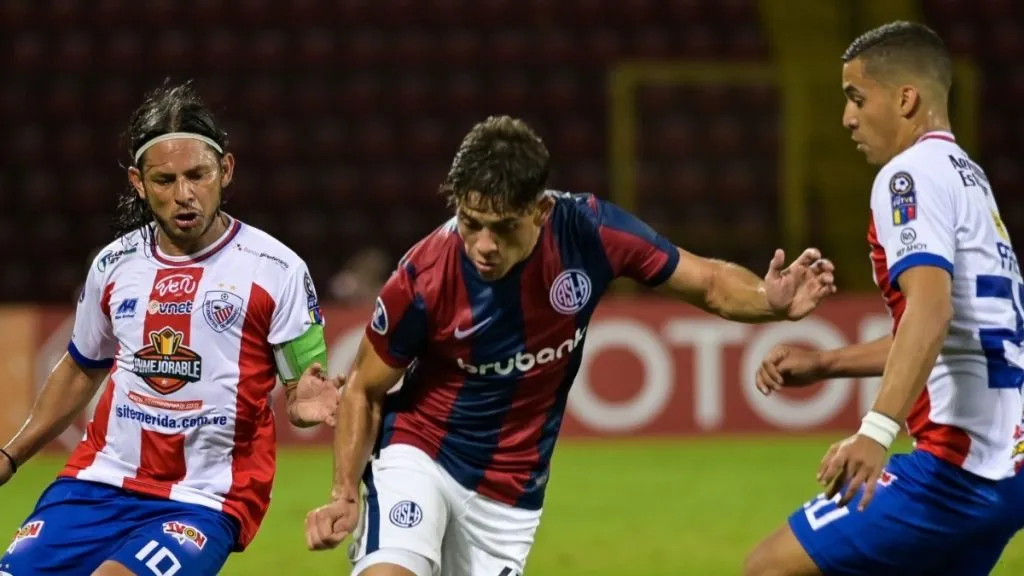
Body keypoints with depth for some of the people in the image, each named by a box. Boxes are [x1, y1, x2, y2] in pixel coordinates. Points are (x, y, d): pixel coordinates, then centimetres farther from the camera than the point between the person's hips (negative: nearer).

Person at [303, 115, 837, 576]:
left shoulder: (589, 231, -18)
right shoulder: (424, 278, -23)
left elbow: (708, 281, -5)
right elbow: (363, 390, -7)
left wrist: (771, 301, -26)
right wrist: (345, 493, -18)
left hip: (511, 490, 3)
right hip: (417, 455, -3)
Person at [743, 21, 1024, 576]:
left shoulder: (912, 173, -9)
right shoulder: (968, 178, 21)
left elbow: (929, 310, -26)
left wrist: (877, 430, -37)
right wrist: (824, 364, 32)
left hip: (958, 464, -10)